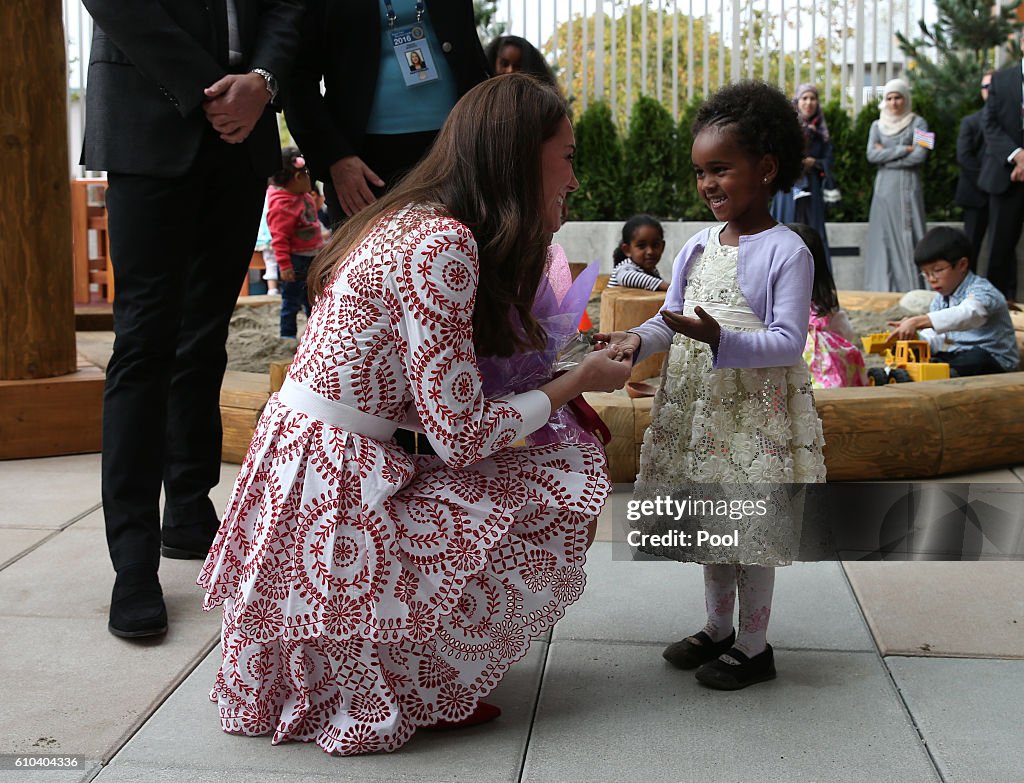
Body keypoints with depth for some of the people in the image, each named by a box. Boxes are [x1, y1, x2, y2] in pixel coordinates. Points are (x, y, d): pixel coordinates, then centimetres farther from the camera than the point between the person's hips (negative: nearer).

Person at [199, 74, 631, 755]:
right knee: (563, 499, -4)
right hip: (338, 493, -10)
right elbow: (460, 433, -18)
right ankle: (420, 690, 6)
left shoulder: (409, 219, 13)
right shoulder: (443, 242, -17)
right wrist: (577, 383, -3)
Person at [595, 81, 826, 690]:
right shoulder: (696, 248, 8)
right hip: (697, 408, 7)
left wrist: (720, 339, -31)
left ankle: (754, 645, 19)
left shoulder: (787, 251, -12)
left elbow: (788, 342, -17)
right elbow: (671, 319, 12)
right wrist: (637, 339, -9)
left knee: (751, 524, 3)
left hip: (757, 413, -7)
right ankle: (719, 628, 34)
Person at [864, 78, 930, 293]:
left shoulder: (917, 123, 5)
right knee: (883, 239, -1)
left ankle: (911, 290, -6)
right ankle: (882, 291, 0)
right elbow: (871, 155, -1)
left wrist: (886, 155, -5)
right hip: (884, 189, 3)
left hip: (908, 188, -3)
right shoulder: (877, 126, 13)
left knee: (908, 238, -6)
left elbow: (920, 155, -8)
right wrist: (904, 149, -8)